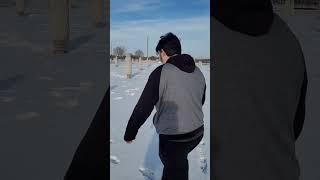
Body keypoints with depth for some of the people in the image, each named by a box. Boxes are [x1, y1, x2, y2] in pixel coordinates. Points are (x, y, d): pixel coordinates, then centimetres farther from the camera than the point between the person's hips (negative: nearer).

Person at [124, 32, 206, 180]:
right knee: (178, 161, 30)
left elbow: (143, 107, -17)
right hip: (197, 132, 6)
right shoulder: (198, 72, 3)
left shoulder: (161, 72, -17)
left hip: (173, 138, -6)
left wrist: (130, 133, -6)